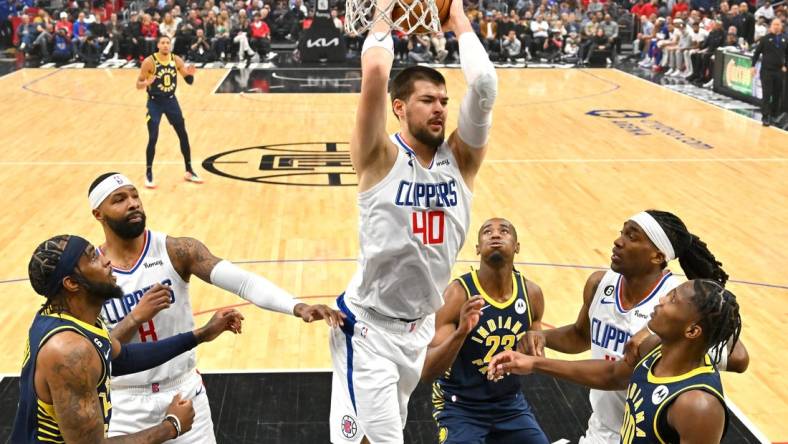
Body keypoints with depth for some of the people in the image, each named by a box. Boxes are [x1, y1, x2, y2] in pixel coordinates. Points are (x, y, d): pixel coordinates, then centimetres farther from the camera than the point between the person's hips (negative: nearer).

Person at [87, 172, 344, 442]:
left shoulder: (176, 251, -10)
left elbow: (243, 281, -22)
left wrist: (297, 307, -37)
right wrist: (136, 317, -23)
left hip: (184, 391, 0)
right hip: (125, 403, 0)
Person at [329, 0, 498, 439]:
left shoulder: (461, 158, -3)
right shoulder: (380, 158, -15)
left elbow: (485, 84, -17)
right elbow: (375, 72, -29)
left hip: (422, 326, 6)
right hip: (369, 325, -5)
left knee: (391, 427, 24)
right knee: (379, 436, -10)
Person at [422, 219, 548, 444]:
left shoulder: (531, 293, -6)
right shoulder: (458, 294, -21)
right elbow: (426, 373, -25)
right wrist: (460, 332, -41)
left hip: (510, 403, 5)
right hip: (460, 405, -5)